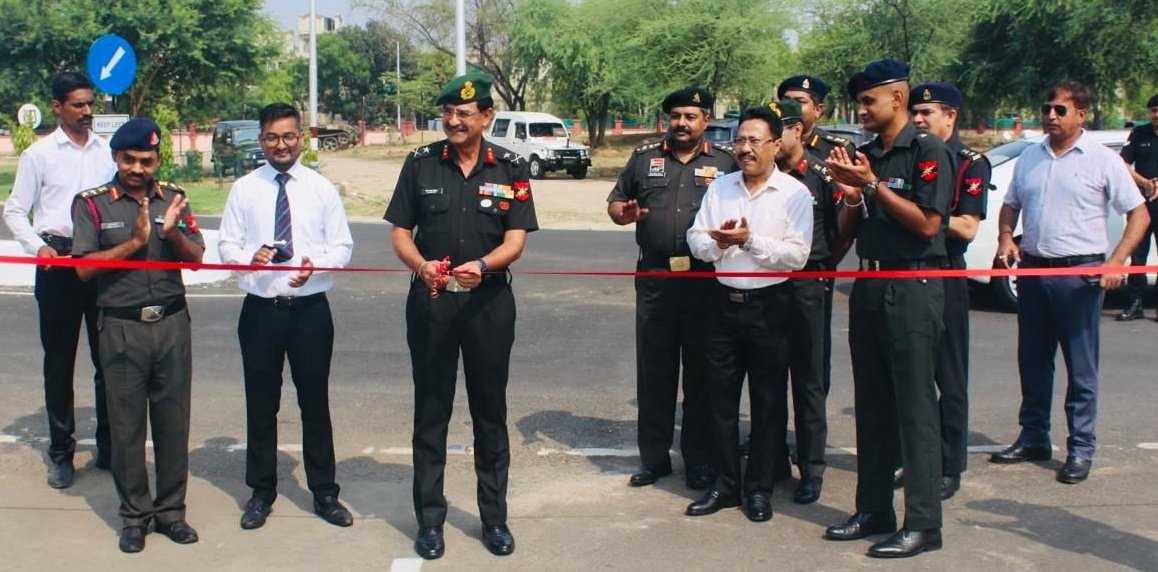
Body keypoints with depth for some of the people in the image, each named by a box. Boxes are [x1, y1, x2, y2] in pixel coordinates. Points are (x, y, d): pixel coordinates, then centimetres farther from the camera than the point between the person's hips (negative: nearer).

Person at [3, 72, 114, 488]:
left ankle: (109, 446, 21)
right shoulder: (39, 154, 0)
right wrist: (38, 247, -13)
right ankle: (61, 452, 19)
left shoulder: (108, 151, 7)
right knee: (59, 359, 8)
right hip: (58, 261, -2)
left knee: (109, 357, 8)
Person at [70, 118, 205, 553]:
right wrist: (134, 242, -17)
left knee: (173, 420, 8)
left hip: (172, 322, 2)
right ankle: (134, 515, 17)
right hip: (122, 328, -2)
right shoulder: (92, 203, -1)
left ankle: (170, 510, 21)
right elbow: (83, 268, -9)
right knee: (127, 424, 5)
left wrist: (173, 233, -16)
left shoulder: (173, 198, 7)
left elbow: (197, 258, 3)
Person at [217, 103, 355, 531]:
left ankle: (324, 492, 21)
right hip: (260, 310, 1)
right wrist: (249, 257, -20)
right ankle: (261, 492, 26)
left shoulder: (322, 189, 1)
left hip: (310, 308, 0)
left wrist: (317, 264, -19)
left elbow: (342, 247, 1)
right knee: (261, 404, 10)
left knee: (315, 402, 8)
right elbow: (227, 246, 3)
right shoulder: (244, 189, 2)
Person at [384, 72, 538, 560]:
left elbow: (515, 240, -6)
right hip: (430, 300, 0)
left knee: (490, 412, 9)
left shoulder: (510, 169, -1)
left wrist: (482, 266, -27)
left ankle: (494, 519, 21)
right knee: (431, 412, 7)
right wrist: (422, 265, -20)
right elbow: (400, 232, 2)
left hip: (489, 301, 0)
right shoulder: (421, 164, 1)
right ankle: (430, 519, 18)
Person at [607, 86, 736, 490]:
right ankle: (653, 457, 18)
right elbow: (614, 202, 15)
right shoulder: (644, 158, 12)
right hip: (655, 278, 2)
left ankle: (699, 460, 16)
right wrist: (624, 213, -7)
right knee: (653, 371, 7)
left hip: (706, 279, -2)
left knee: (701, 373, 5)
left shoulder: (726, 162, 7)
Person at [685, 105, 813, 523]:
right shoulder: (719, 187, 9)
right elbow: (696, 238, 5)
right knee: (720, 397, 9)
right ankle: (725, 484, 21)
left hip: (769, 305, -4)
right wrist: (716, 243, -16)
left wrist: (750, 240, -21)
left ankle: (759, 488, 16)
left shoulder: (794, 194, -5)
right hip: (724, 301, 4)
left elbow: (797, 255, -14)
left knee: (768, 401, 5)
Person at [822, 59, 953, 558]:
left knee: (914, 407, -5)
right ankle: (873, 511, 22)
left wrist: (873, 185, -16)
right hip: (868, 287, 8)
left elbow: (927, 223, -17)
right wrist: (851, 195, -4)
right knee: (871, 406, 12)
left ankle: (923, 524, 0)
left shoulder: (928, 152, -7)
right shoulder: (865, 156, 14)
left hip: (911, 288, -8)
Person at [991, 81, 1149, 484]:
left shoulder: (1102, 160, -5)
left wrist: (1116, 262, -16)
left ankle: (1081, 449, 8)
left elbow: (1139, 214, -4)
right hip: (1032, 269, 5)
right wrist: (1005, 238, 0)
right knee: (1032, 362, 13)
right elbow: (1011, 205, 21)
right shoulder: (1030, 157, 11)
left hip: (1080, 273, -5)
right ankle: (1033, 439, 25)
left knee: (1081, 368, 0)